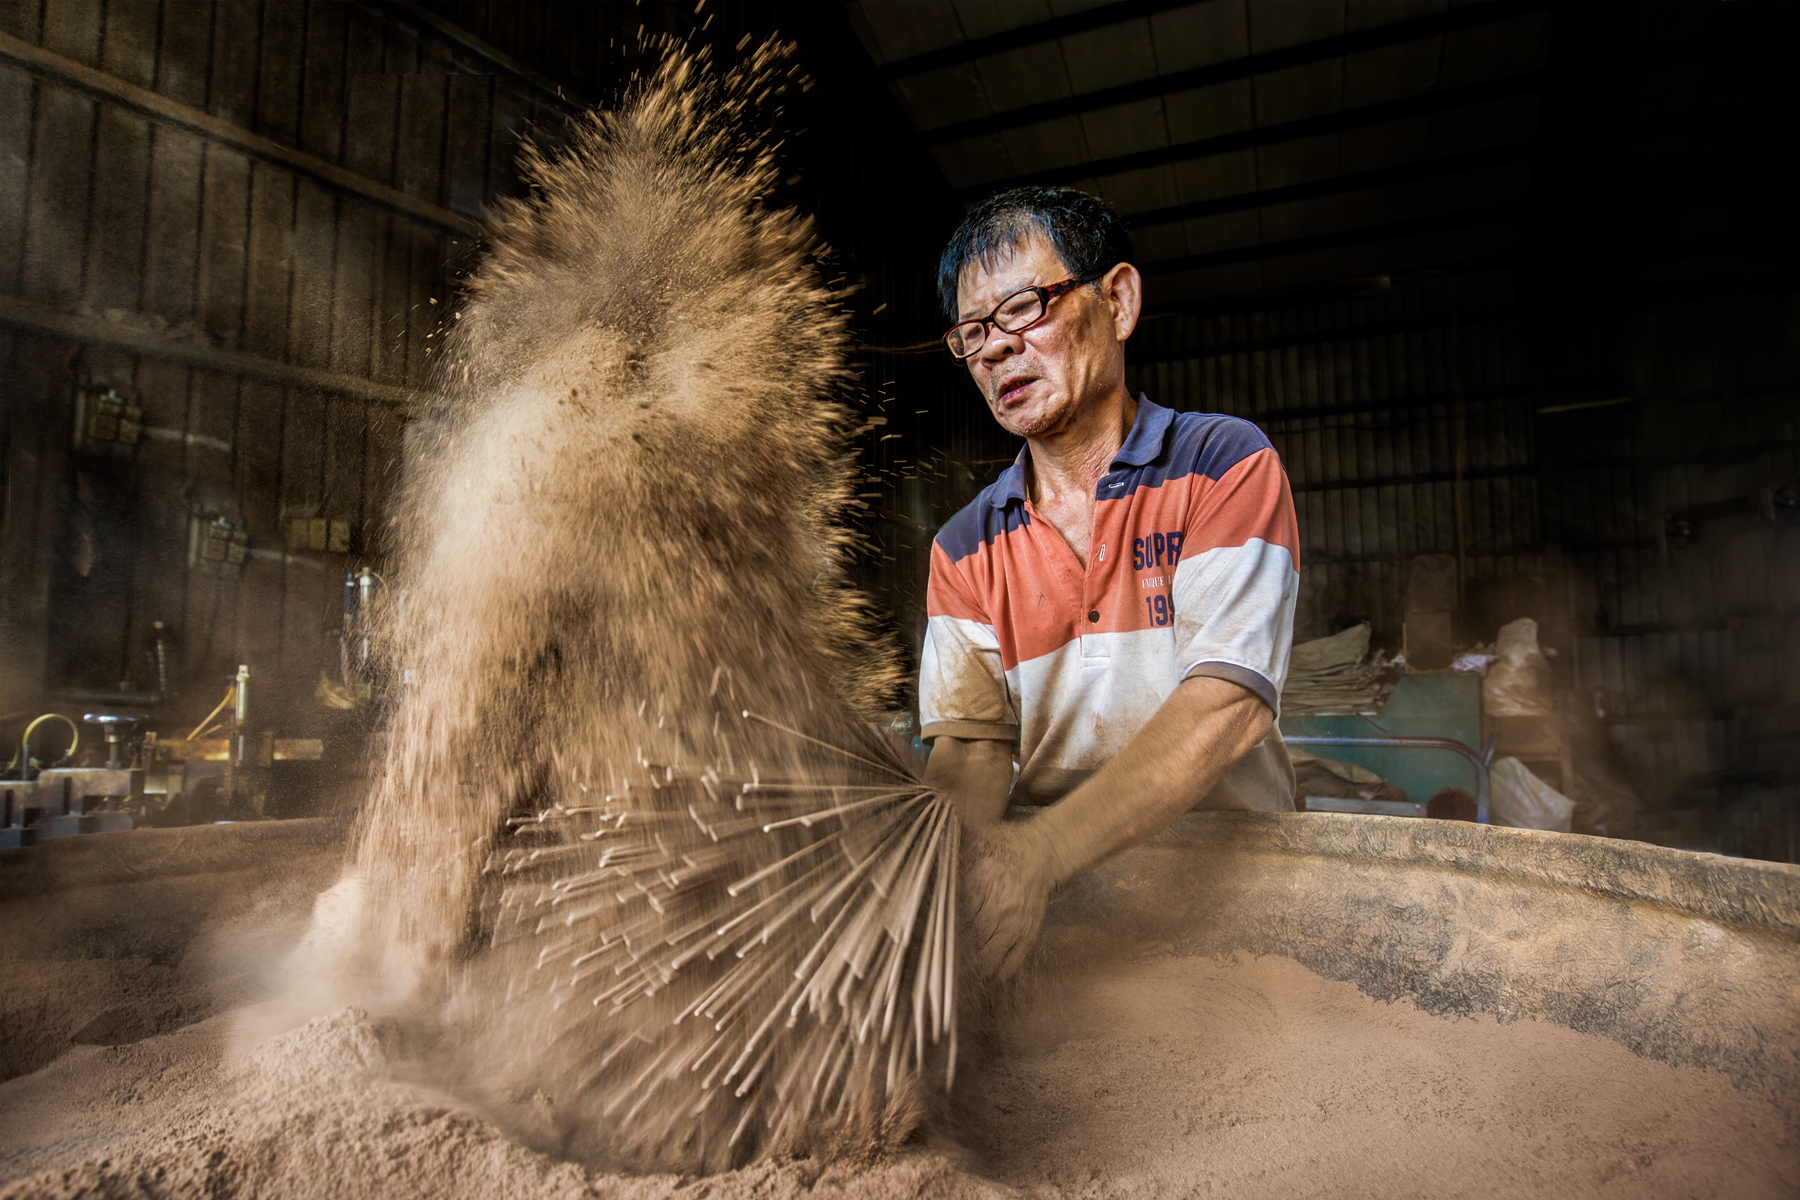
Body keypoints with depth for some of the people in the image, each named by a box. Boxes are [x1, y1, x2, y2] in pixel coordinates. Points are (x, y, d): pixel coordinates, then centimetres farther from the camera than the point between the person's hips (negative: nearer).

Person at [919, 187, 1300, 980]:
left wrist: (1039, 854, -29)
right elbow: (971, 741, -1)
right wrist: (953, 846, -25)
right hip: (1053, 896, 3)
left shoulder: (1226, 466, -5)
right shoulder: (964, 549, 6)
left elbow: (1228, 705, -17)